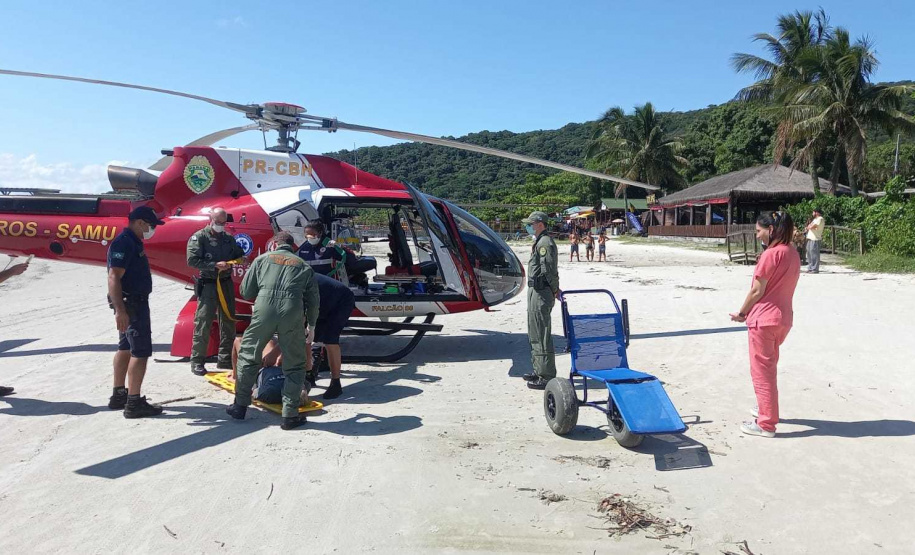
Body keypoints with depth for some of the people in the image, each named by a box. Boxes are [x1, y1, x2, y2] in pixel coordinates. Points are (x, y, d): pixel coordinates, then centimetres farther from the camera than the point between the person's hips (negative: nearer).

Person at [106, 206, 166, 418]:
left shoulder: (132, 242, 14)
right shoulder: (124, 243, -18)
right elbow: (114, 278, -25)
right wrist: (120, 310, -32)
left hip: (133, 302, 11)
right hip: (131, 303, -11)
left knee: (126, 348, 17)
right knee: (141, 351, -9)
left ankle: (119, 396, 27)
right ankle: (134, 403, -5)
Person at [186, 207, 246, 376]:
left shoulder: (229, 238, 13)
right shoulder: (199, 237, -3)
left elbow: (240, 254, 23)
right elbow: (192, 260, -13)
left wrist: (241, 260, -2)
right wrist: (215, 266, -20)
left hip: (226, 283, 6)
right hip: (208, 284, -6)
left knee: (229, 322, 11)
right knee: (203, 323, -7)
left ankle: (225, 359, 22)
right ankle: (197, 361, 2)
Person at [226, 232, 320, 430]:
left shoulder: (262, 259, 19)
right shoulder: (304, 266, 21)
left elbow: (245, 291, 17)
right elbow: (313, 300, 20)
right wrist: (311, 326, 31)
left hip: (264, 310, 0)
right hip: (293, 314, 0)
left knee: (248, 355, 19)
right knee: (294, 365, 11)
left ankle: (240, 406, 27)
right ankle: (290, 415, 12)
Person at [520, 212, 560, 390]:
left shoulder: (545, 243, -16)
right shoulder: (540, 242, 18)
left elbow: (548, 270, -22)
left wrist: (554, 290, -13)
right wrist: (554, 289, 15)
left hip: (541, 294, -11)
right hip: (536, 292, 11)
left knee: (542, 336, -8)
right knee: (535, 335, 19)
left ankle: (546, 377, -3)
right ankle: (539, 371, 30)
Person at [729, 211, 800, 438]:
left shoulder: (771, 253, -18)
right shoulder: (792, 253, 9)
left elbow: (757, 291, -16)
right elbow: (779, 287, 11)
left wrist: (741, 313, -2)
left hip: (764, 318, -9)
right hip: (783, 318, 9)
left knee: (762, 370, 0)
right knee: (769, 367, 24)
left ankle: (766, 424, 7)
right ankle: (766, 408, 40)